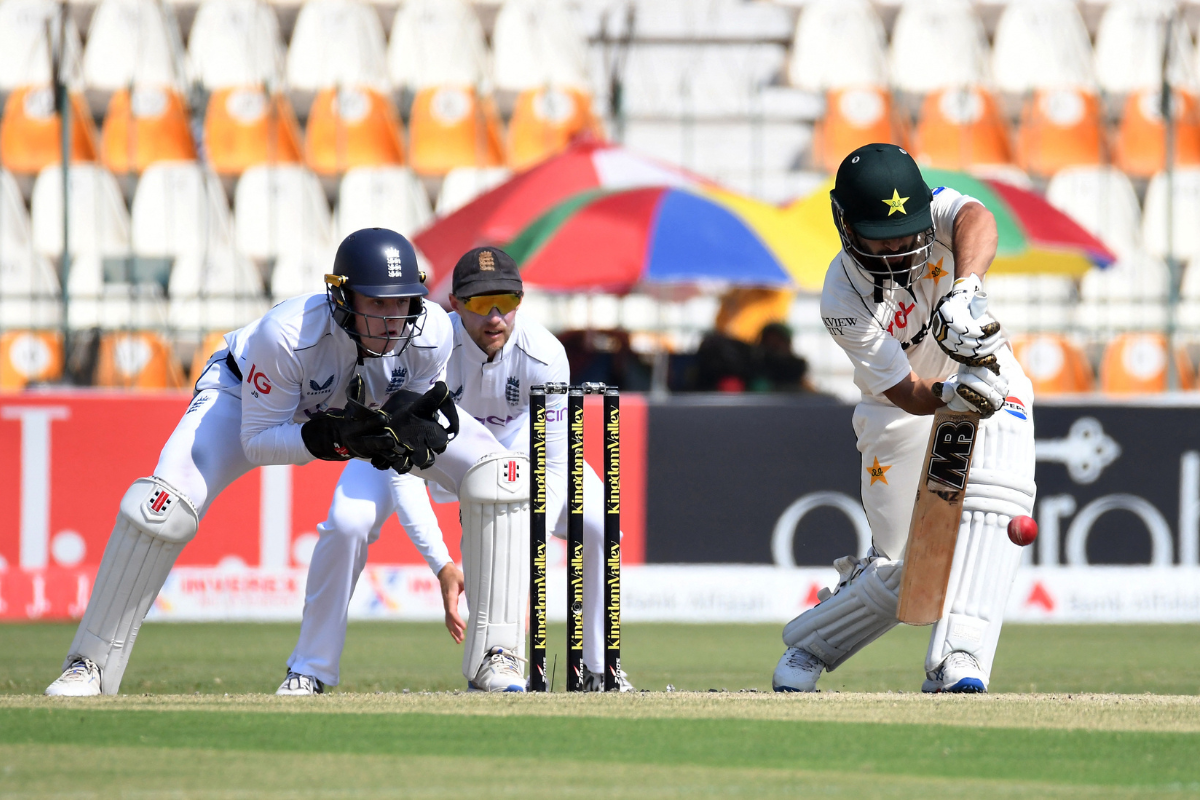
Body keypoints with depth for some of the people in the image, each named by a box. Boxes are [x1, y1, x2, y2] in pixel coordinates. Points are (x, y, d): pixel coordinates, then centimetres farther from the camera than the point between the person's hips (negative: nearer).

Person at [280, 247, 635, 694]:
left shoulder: (545, 357, -32)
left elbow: (553, 466, -27)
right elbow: (401, 469, -34)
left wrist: (518, 564, -39)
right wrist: (442, 566, -42)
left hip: (514, 446, 2)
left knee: (599, 526, -17)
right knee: (348, 523, -27)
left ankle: (599, 672, 0)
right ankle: (309, 671, -12)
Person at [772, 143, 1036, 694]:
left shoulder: (930, 212, -21)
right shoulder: (844, 301, -26)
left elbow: (976, 219, -47)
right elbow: (909, 395, -28)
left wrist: (965, 290, -65)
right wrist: (952, 394, -50)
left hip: (986, 375, 2)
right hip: (905, 407, -2)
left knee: (994, 501, -27)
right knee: (900, 570, -5)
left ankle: (957, 662, -32)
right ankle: (808, 643, 25)